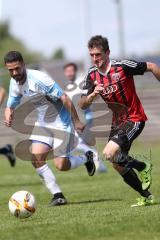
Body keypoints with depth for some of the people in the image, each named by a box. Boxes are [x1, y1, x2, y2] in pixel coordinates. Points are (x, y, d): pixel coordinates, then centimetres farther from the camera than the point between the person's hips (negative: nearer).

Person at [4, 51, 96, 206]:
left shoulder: (39, 79, -26)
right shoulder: (15, 83, -1)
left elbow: (65, 99, -24)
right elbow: (10, 106, 10)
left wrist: (76, 122, -21)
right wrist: (9, 117, -14)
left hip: (61, 122, -7)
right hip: (43, 123, 7)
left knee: (61, 165, -7)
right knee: (36, 158, -11)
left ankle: (86, 158, 25)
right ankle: (58, 195, -1)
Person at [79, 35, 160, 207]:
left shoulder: (122, 66, -19)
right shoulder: (92, 75, -2)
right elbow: (82, 105, -4)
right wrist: (92, 95, -25)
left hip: (134, 119, -7)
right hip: (118, 122, 7)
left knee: (109, 153, -25)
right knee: (118, 165, 10)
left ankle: (143, 167, 1)